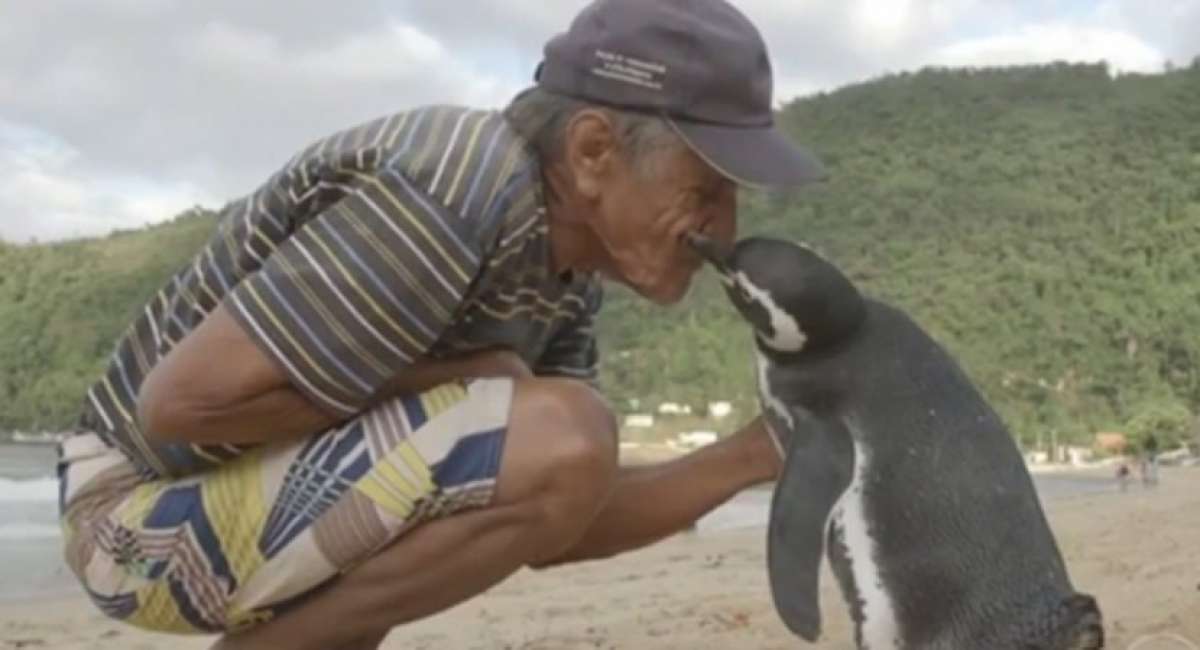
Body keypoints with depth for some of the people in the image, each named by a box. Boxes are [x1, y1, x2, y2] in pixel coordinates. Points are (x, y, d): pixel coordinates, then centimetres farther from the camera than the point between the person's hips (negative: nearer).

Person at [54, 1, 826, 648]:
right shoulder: (452, 200, -27)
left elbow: (554, 526, 2)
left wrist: (755, 454, -7)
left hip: (274, 485, 9)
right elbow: (179, 402, -27)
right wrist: (456, 381, -20)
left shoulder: (567, 264, 1)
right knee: (560, 442, -27)